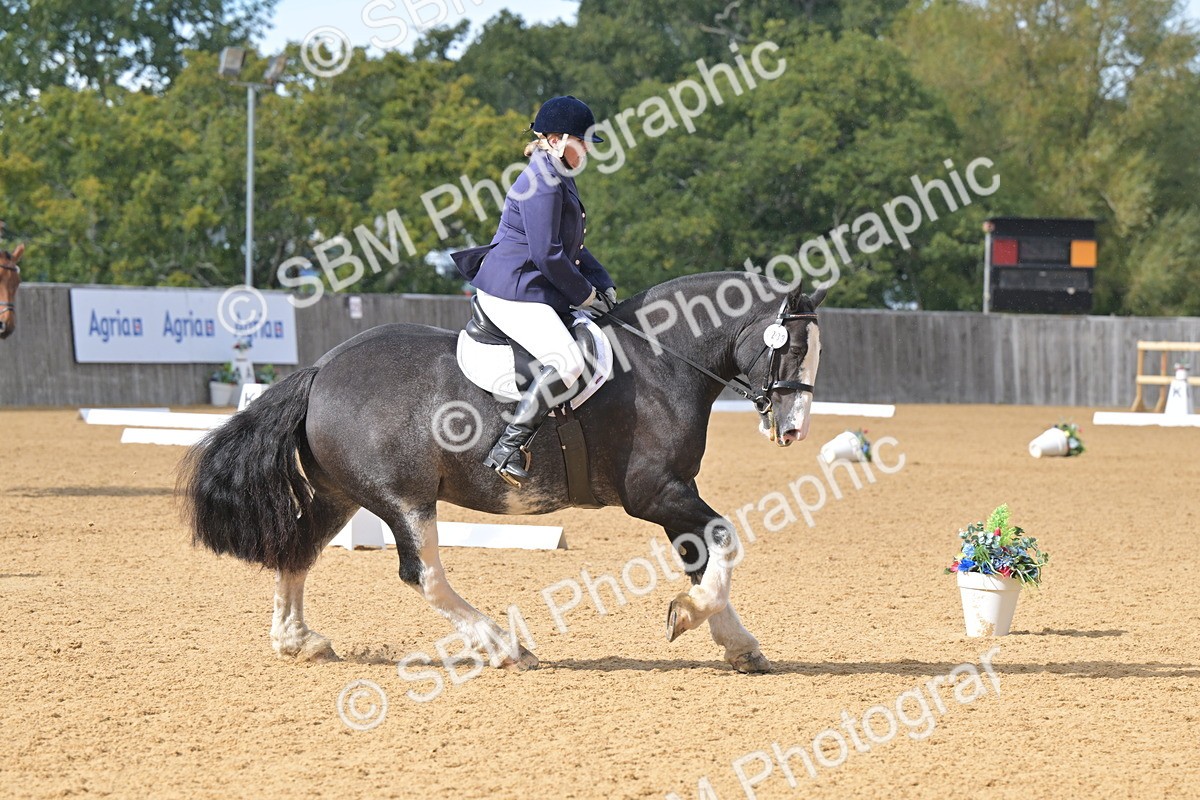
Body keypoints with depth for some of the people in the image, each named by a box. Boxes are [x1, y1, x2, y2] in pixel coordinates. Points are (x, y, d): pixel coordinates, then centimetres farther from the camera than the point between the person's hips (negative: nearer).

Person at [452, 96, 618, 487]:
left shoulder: (560, 180, 19)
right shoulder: (542, 183, -15)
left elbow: (573, 248, 25)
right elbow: (548, 256, -19)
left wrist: (604, 285, 12)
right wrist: (584, 294, -8)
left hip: (536, 290, 11)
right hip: (511, 292, -11)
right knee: (567, 362, -26)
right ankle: (508, 449, -24)